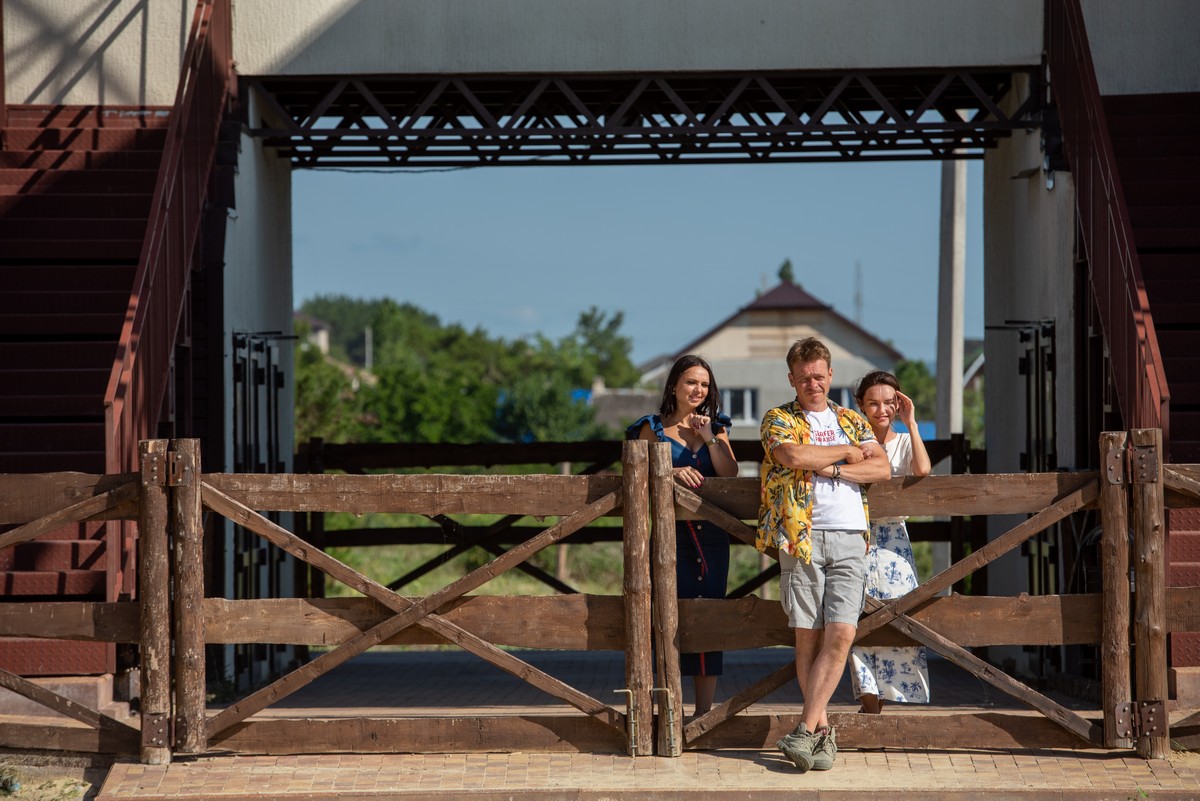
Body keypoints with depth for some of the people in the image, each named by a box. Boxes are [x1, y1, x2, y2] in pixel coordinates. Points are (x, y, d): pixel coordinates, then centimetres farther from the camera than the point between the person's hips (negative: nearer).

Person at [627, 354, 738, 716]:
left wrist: (708, 438, -5)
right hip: (670, 533, -3)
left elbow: (730, 474, 2)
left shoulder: (715, 428, 14)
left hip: (711, 534, 3)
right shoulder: (653, 428, 7)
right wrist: (672, 472, -20)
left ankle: (705, 710, 6)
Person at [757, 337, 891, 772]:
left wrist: (827, 468, -6)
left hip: (850, 539, 2)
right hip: (803, 536, -2)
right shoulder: (778, 419, 9)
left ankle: (805, 729, -10)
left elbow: (882, 468, 5)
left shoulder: (852, 421, 19)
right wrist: (848, 452, 0)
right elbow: (793, 456, -13)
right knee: (808, 637, -3)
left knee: (840, 634, -11)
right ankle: (823, 731, 4)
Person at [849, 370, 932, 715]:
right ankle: (870, 704, -4)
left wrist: (911, 422, -10)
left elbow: (922, 469, -14)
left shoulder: (904, 442, 9)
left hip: (893, 540, 1)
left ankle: (878, 699, 6)